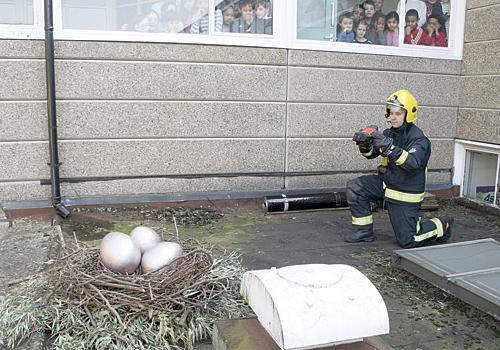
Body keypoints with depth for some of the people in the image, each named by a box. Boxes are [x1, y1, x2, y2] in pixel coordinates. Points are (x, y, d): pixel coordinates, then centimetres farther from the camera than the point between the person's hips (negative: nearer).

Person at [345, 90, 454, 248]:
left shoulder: (418, 139, -21)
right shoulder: (389, 133, 1)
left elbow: (413, 163, -38)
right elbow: (372, 153, 1)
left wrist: (389, 147, -49)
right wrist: (365, 145, -23)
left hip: (405, 194, -7)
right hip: (387, 183, 7)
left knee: (407, 241, -2)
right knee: (355, 187, -9)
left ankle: (442, 226, 24)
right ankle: (364, 231, 3)